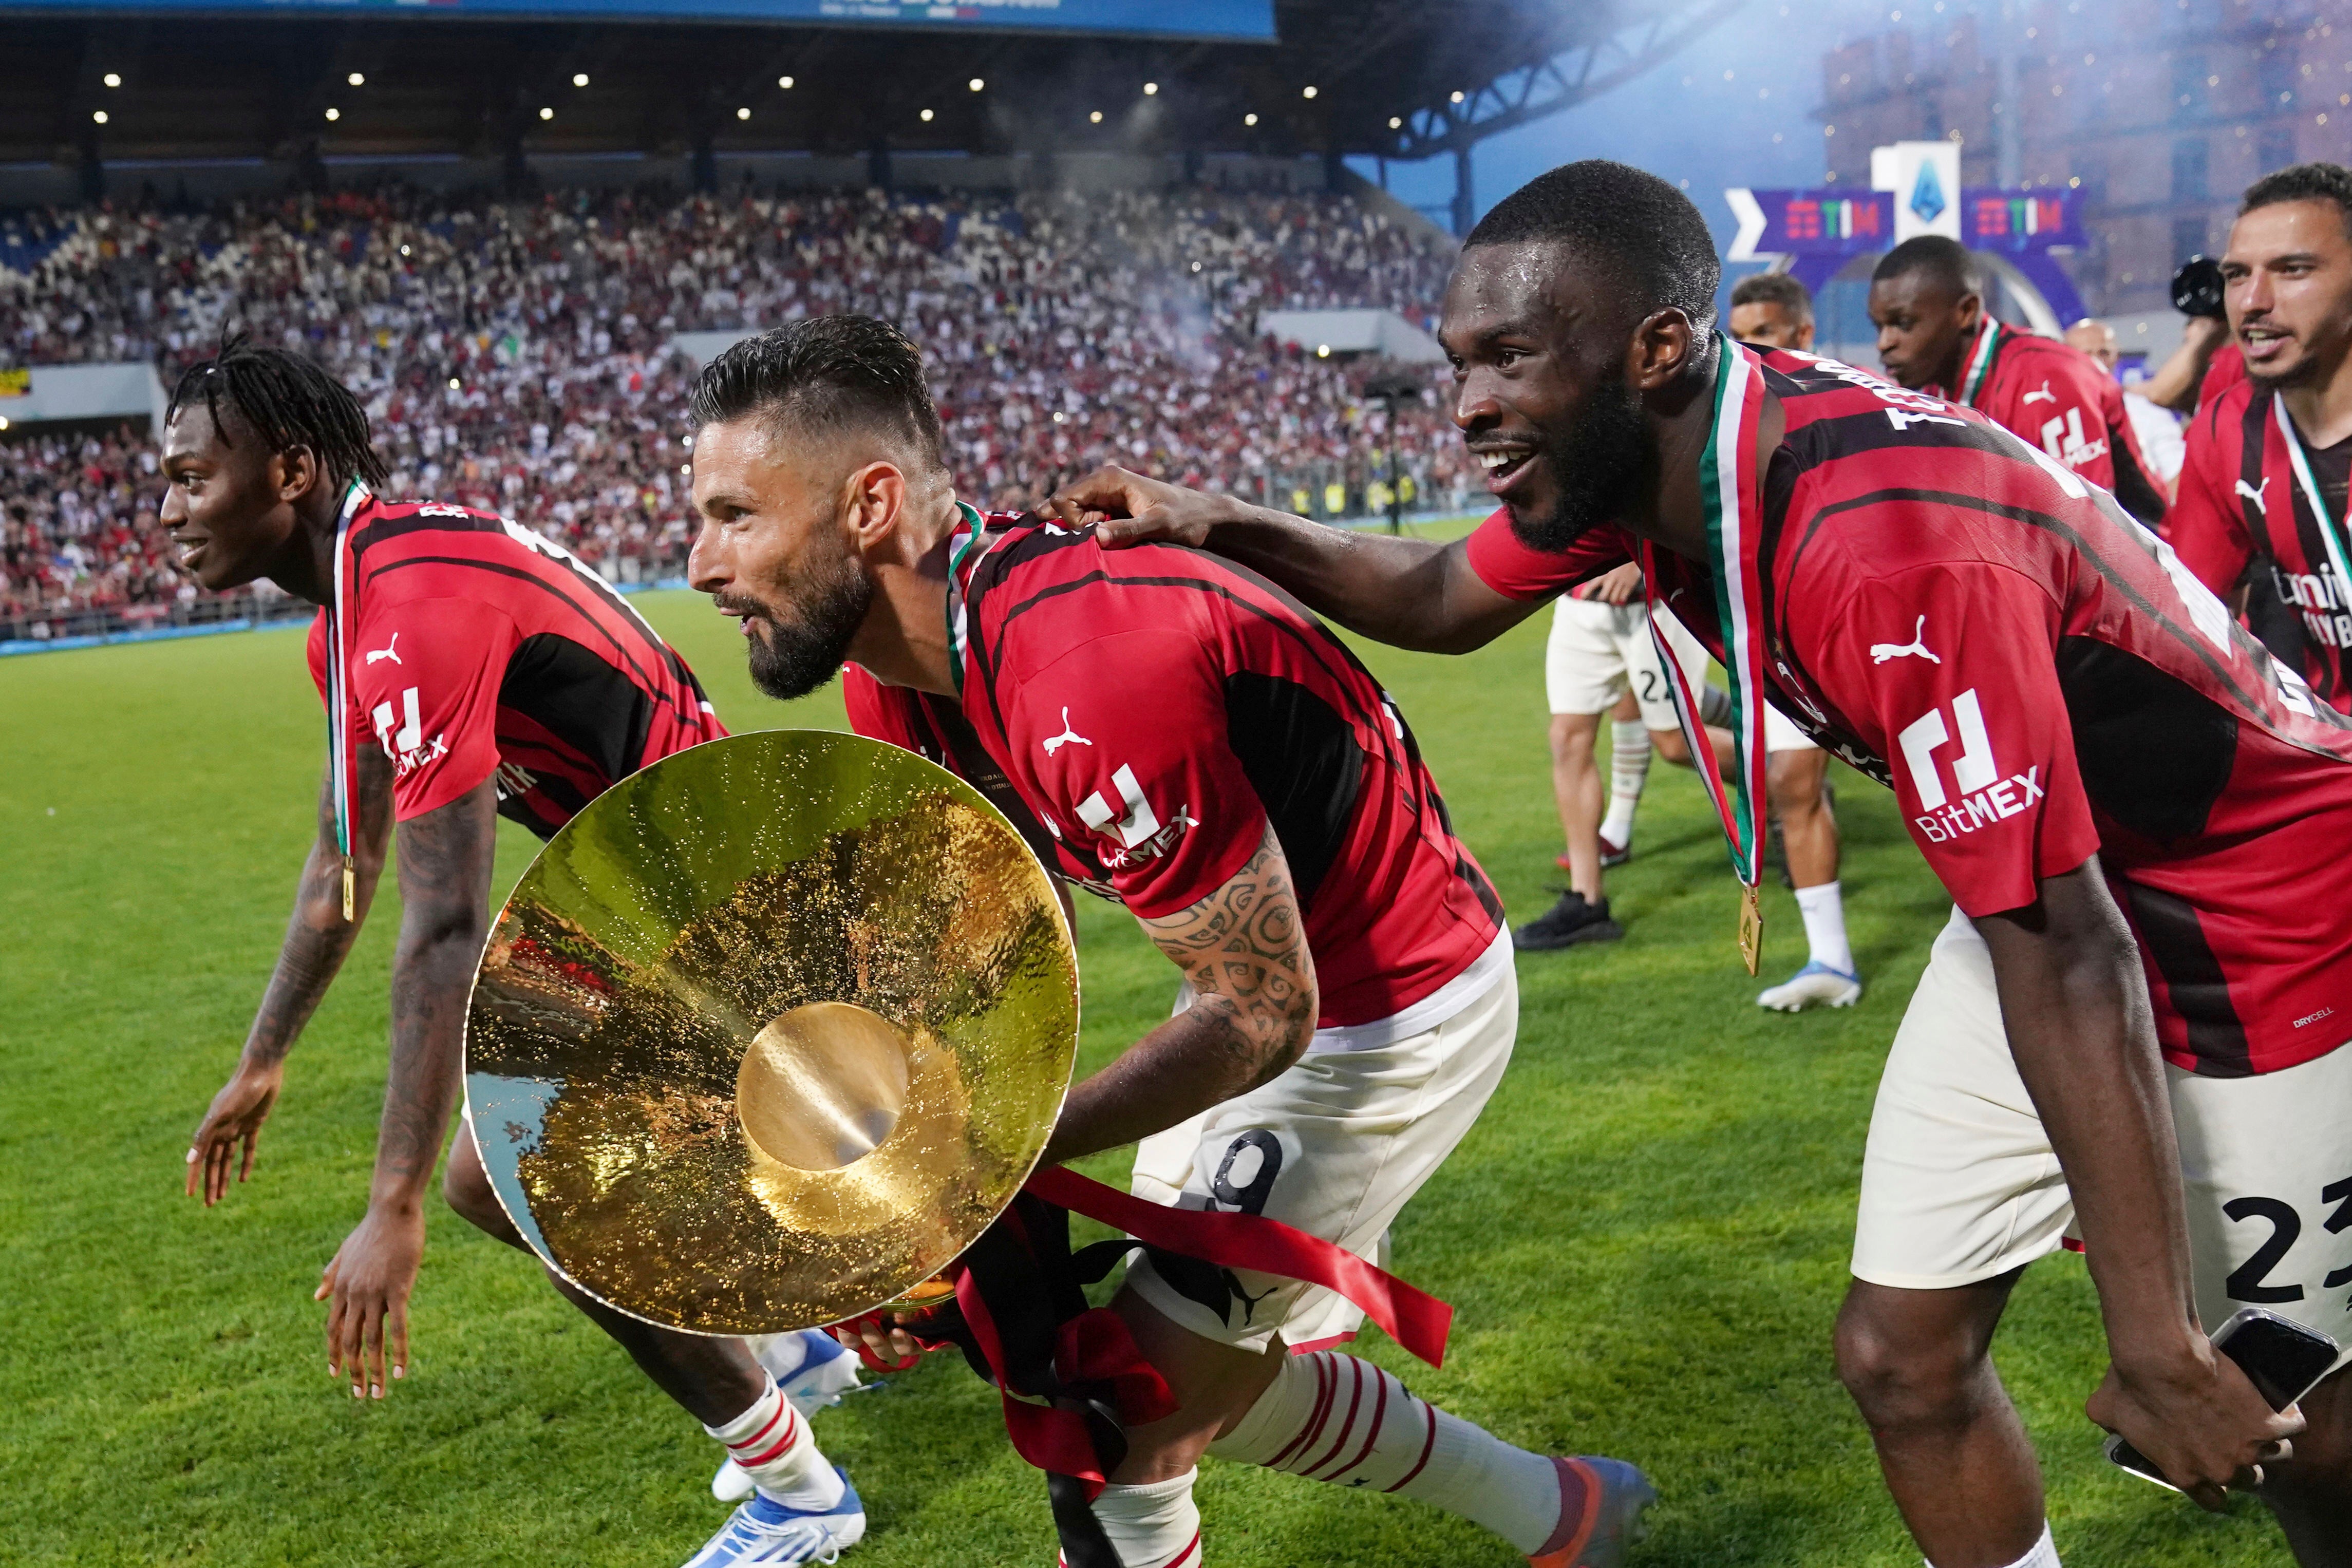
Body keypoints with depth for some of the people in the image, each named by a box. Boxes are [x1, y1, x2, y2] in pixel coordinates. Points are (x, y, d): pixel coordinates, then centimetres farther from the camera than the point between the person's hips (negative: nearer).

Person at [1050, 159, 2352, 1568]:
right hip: (2052, 892, 7)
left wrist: (2156, 1345, -27)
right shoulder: (1638, 446, -10)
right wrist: (1224, 528, -1)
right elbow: (1445, 601, 11)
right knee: (1904, 1360, 8)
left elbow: (2062, 954, -32)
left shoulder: (1886, 545, -36)